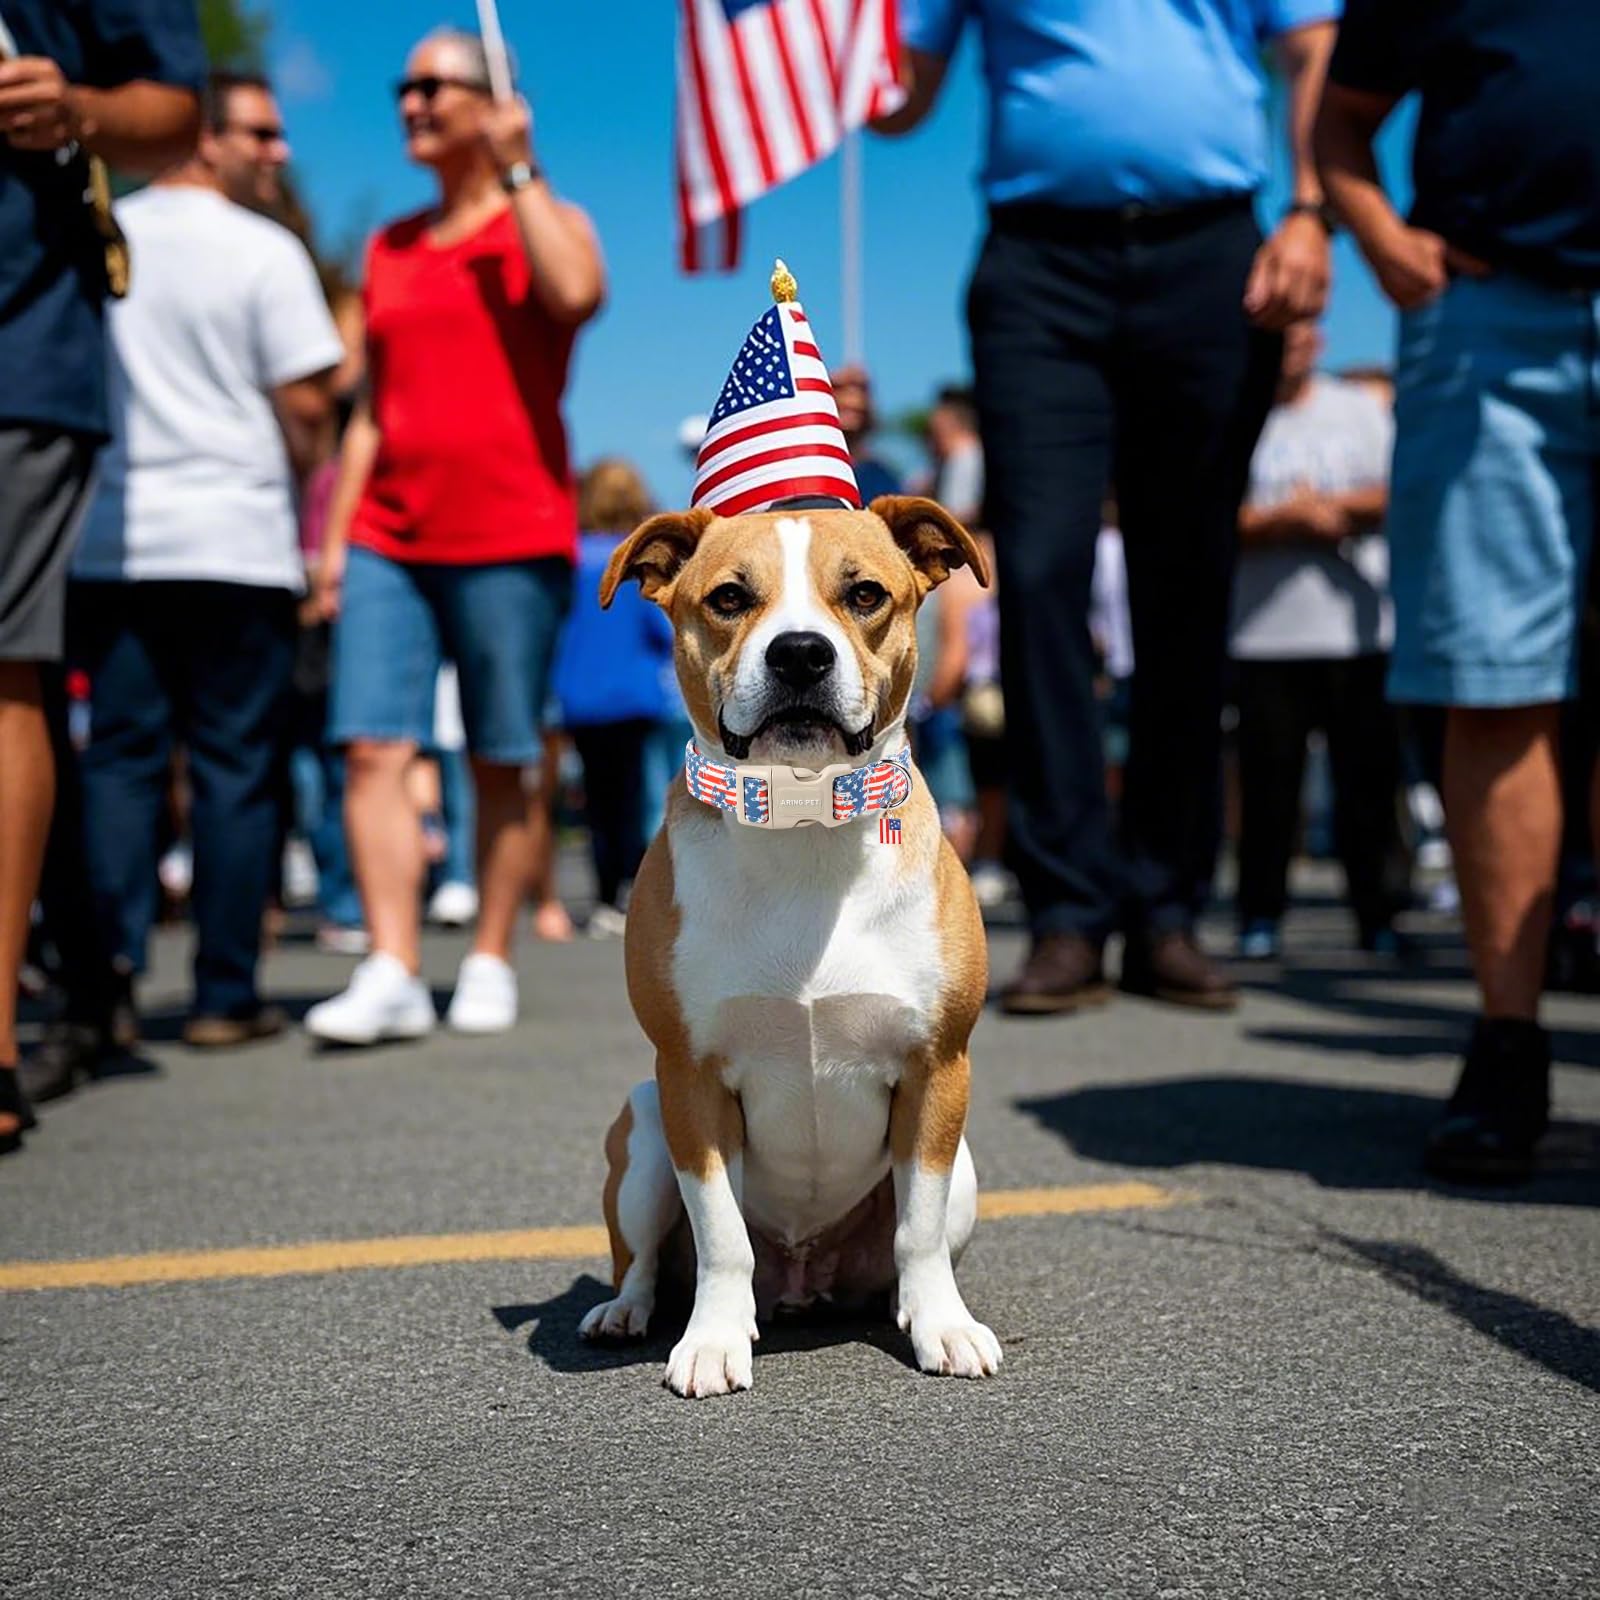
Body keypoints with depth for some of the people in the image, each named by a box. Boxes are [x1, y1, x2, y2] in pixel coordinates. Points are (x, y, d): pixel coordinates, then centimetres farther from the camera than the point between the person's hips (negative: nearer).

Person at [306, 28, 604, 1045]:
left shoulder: (543, 220, 7)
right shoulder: (390, 248, 20)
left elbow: (577, 291, -19)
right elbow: (374, 407, 20)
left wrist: (516, 170, -9)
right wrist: (336, 534, 13)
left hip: (510, 539, -4)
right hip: (390, 538, 4)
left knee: (502, 762, 0)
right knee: (374, 749, -9)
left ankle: (492, 964, 9)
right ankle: (394, 973, -10)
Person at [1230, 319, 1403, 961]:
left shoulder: (1361, 409, 14)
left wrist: (1324, 506, -7)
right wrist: (1286, 518, -13)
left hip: (1360, 626, 2)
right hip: (1266, 631, -2)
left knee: (1369, 776, 1)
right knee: (1269, 781, -2)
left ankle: (1377, 916, 9)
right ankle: (1260, 917, 7)